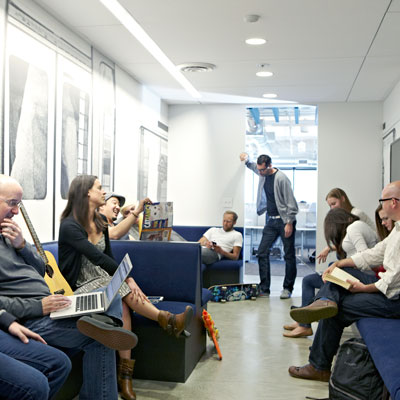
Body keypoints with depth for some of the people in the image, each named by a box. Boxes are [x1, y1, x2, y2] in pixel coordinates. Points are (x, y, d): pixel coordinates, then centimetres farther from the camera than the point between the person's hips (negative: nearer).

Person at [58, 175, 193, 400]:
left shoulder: (100, 223, 11)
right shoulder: (69, 226, -14)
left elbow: (108, 257, 11)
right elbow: (98, 258, -23)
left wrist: (126, 278, -6)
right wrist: (128, 278, -27)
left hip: (103, 280, 6)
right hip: (81, 287, -6)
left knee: (123, 303, -25)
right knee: (124, 293, -30)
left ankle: (125, 374, -26)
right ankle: (169, 321, -23)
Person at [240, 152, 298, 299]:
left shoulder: (281, 178, -16)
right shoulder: (262, 174, 6)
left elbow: (291, 202, -16)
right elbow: (253, 166, 32)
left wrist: (289, 223, -19)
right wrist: (247, 160, 13)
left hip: (285, 221, -7)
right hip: (271, 221, 7)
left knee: (289, 255, 1)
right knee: (262, 253, 1)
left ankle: (287, 289, 10)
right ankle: (264, 289, 5)